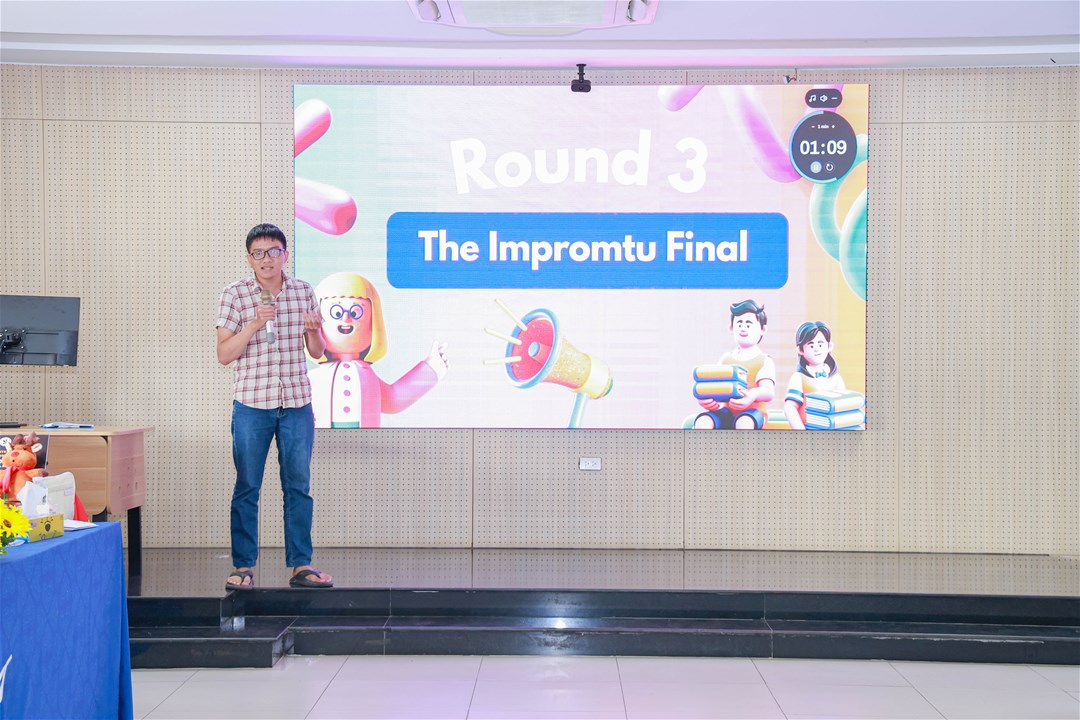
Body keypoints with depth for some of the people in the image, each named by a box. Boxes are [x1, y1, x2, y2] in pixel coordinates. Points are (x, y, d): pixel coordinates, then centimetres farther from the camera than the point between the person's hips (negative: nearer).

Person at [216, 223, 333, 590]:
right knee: (247, 487, 3)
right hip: (251, 404, -2)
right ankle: (243, 567, 12)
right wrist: (254, 324, -19)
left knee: (299, 487, 6)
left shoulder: (304, 292, 5)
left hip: (297, 404, 3)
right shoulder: (234, 295, -3)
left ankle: (301, 565, 14)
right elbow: (224, 354, -6)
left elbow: (317, 351, 10)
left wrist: (314, 331, -12)